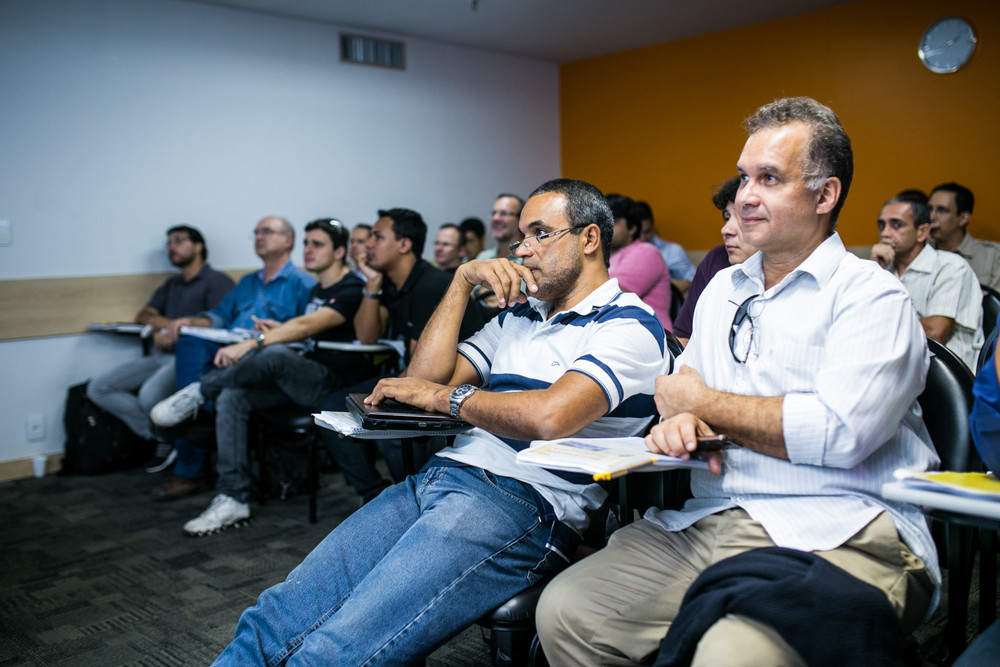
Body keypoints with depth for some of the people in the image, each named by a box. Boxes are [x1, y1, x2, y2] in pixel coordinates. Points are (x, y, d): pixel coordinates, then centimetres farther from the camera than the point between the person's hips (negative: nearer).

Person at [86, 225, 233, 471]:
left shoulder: (218, 281, 2)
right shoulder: (171, 285, 28)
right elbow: (142, 317, 20)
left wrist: (168, 325, -8)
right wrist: (159, 328, -5)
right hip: (160, 356, 8)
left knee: (150, 394, -34)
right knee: (98, 388, -7)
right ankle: (158, 435, -8)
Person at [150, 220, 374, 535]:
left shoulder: (352, 290, -11)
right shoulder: (318, 290, 19)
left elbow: (305, 326, -25)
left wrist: (252, 343, -34)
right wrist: (273, 332, 7)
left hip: (333, 383, -9)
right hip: (300, 379, 9)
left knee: (275, 354, -35)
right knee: (232, 397, -12)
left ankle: (199, 392, -10)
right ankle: (233, 499, -12)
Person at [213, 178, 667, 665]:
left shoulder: (629, 324, 0)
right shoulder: (517, 315, 24)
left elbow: (549, 416, -18)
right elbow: (424, 379, 15)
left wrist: (445, 396, -3)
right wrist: (462, 280, 10)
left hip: (521, 504, -7)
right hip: (437, 477, 7)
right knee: (270, 624, -8)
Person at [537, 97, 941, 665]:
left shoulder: (871, 295, -3)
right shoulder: (722, 289, 19)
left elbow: (840, 432, -18)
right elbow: (682, 390, 20)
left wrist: (704, 403, -5)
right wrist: (679, 423, -6)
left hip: (837, 534, -6)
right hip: (706, 521, 7)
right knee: (565, 611, -8)